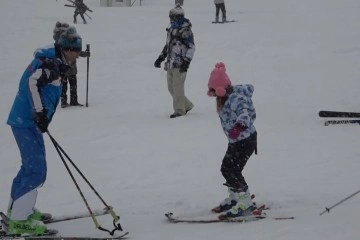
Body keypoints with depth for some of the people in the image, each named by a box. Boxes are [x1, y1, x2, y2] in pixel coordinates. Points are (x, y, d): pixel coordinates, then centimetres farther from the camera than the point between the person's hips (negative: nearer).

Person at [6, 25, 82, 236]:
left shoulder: (56, 64, 16)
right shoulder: (49, 64, -15)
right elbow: (32, 82, -30)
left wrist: (42, 117, 23)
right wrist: (40, 113, -29)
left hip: (26, 121, 10)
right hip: (27, 122, -10)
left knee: (31, 166, 22)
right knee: (36, 170, -11)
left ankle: (17, 208, 35)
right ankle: (19, 220, -10)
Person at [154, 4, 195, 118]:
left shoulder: (186, 31, -9)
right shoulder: (171, 30, 17)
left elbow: (191, 47, -13)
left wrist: (186, 62, -20)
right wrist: (161, 58, 24)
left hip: (180, 65, -9)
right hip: (170, 64, 9)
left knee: (178, 87, -6)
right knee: (171, 87, 10)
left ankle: (179, 111, 3)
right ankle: (187, 105, 23)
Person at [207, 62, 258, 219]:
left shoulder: (236, 98, -23)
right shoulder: (226, 99, 5)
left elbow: (244, 111, -41)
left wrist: (240, 125, -61)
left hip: (246, 140, -10)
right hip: (235, 141, 10)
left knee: (233, 171, -14)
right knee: (226, 168, 16)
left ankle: (245, 203, -10)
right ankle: (234, 198, 34)